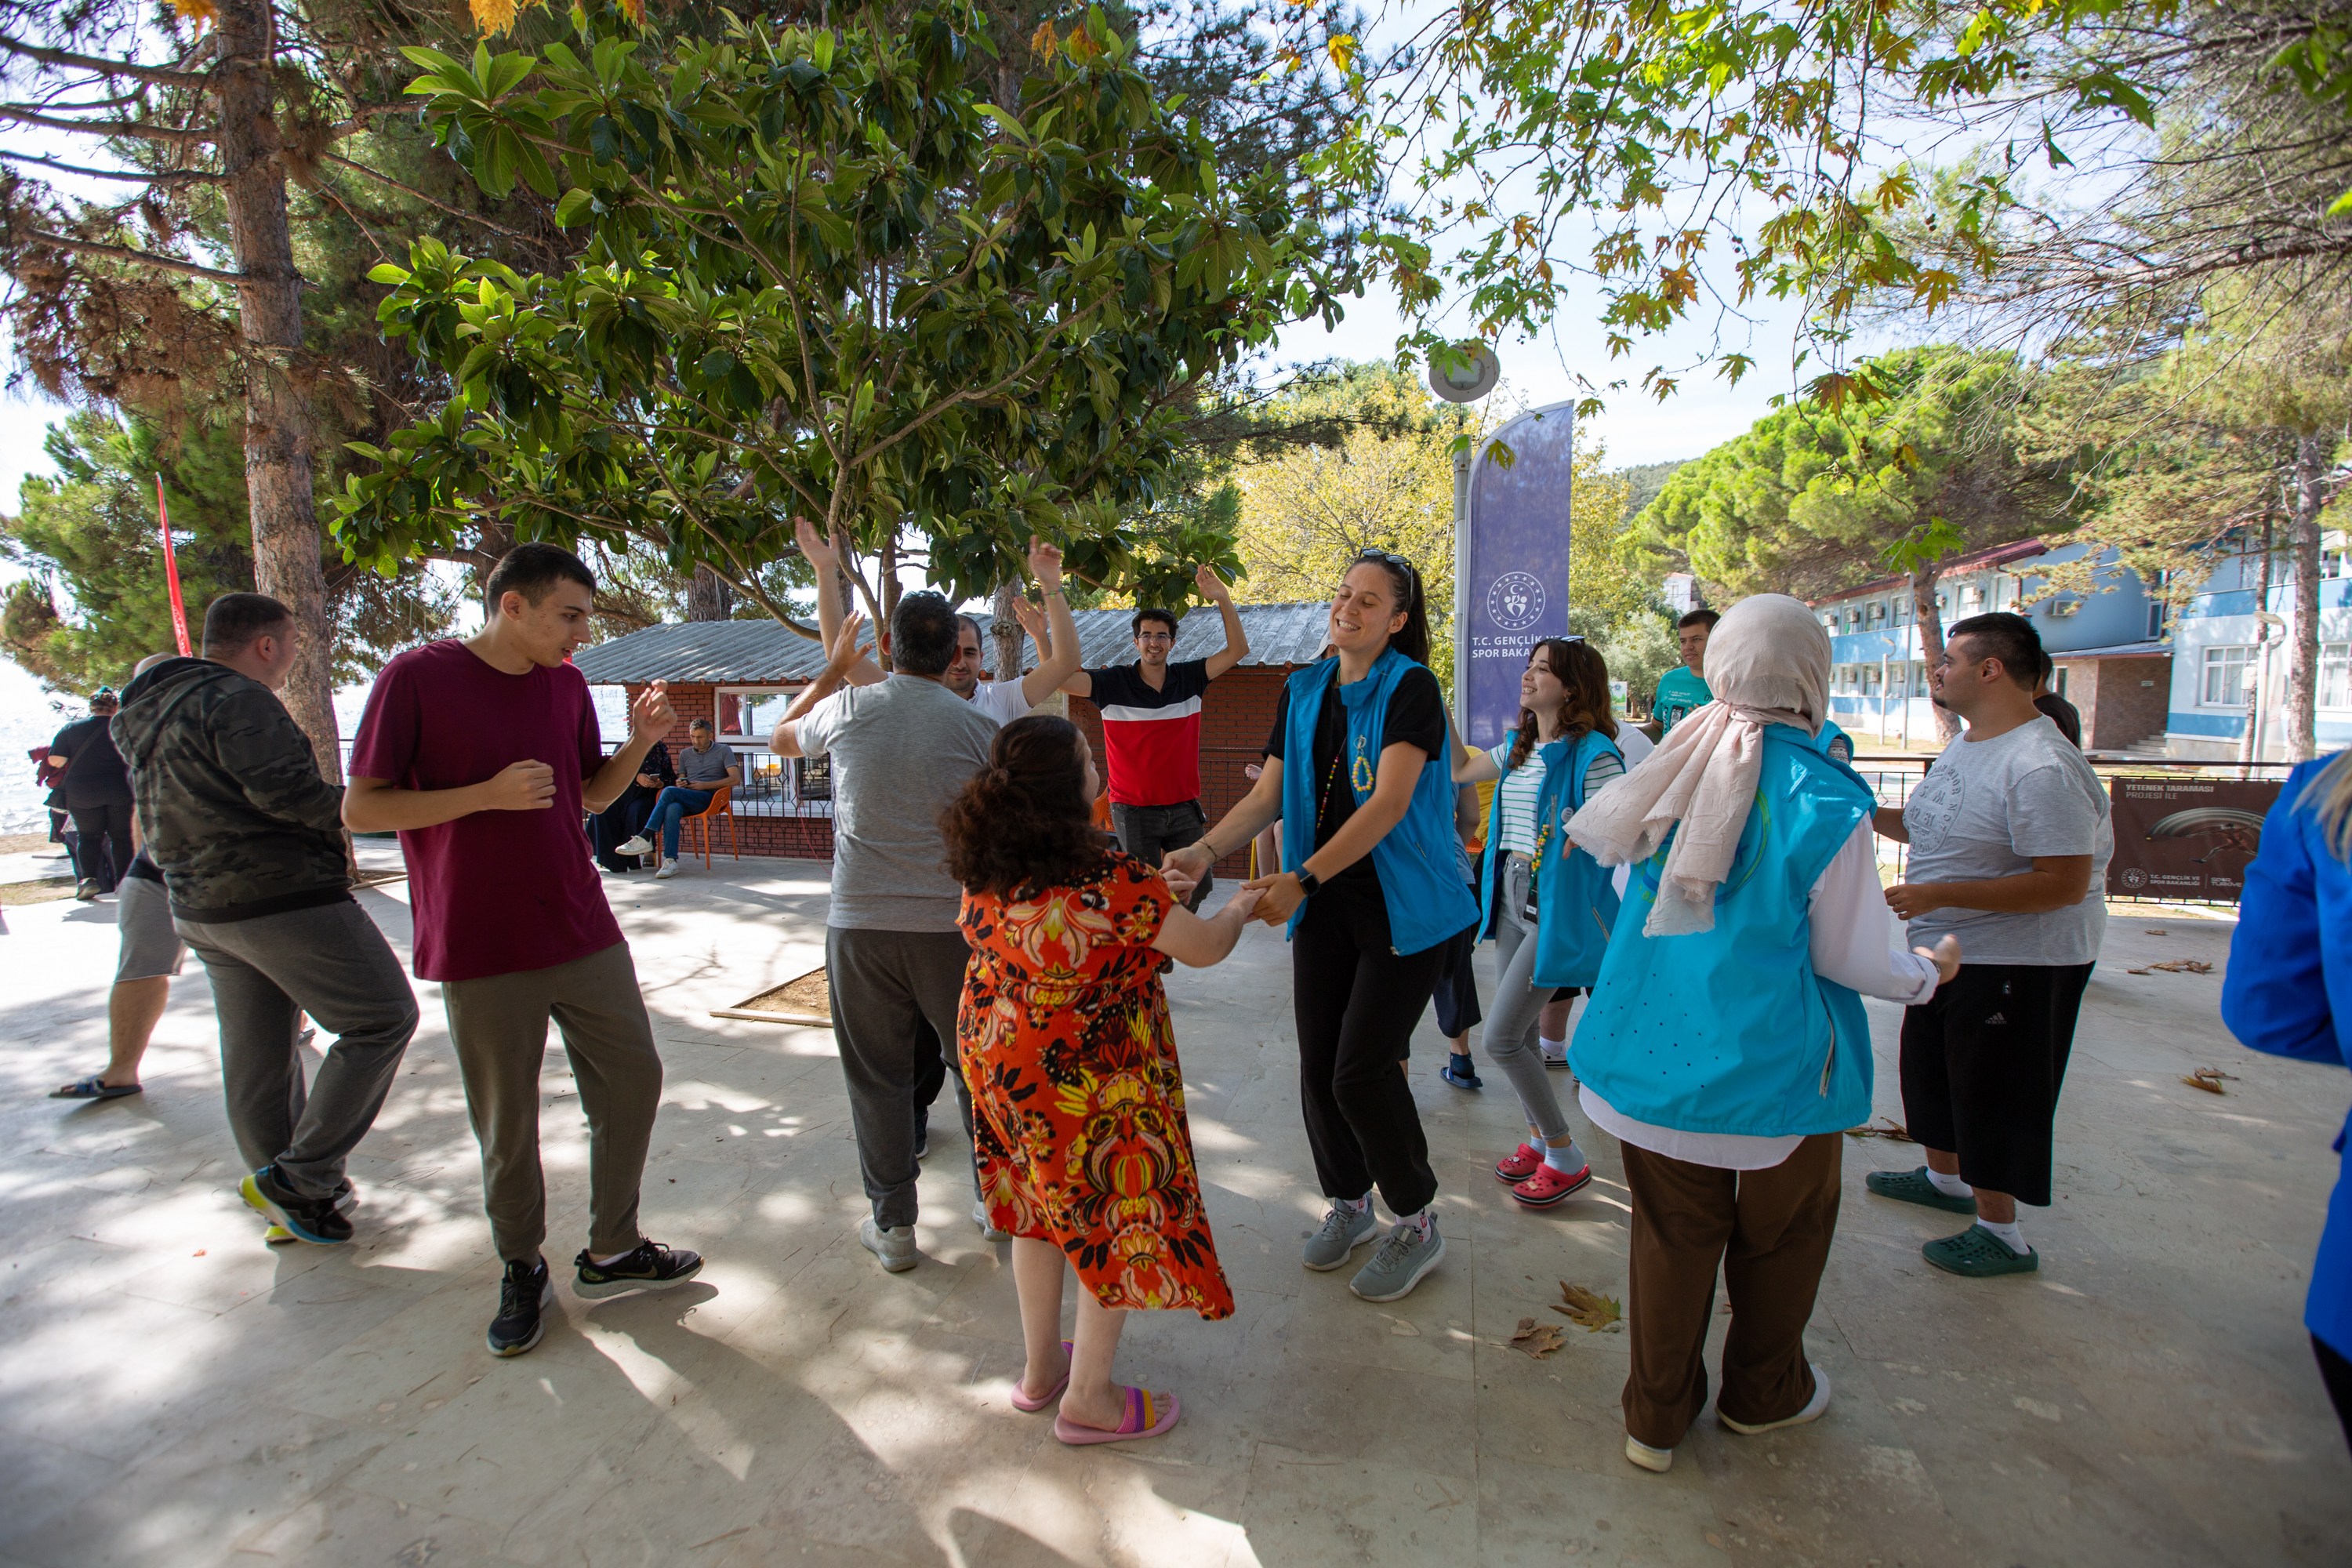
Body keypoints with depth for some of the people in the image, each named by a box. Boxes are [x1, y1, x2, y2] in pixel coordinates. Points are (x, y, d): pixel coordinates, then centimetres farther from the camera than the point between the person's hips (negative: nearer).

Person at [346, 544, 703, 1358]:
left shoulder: (567, 685, 7)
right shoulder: (417, 677, -9)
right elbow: (360, 808, -10)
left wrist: (640, 741, -3)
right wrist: (488, 794, -21)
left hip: (583, 932, 5)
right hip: (482, 952, -5)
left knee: (633, 1078, 9)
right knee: (506, 1120, 7)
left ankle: (611, 1252, 27)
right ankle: (522, 1271, 30)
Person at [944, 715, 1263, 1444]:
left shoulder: (986, 872, -6)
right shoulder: (1111, 878, -27)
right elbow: (1202, 949, -16)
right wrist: (1238, 908, 4)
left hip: (997, 1057, 7)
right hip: (1088, 1079, -7)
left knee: (1040, 1210, 24)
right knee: (1117, 1219, 14)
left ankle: (1041, 1367, 42)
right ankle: (1088, 1398, 29)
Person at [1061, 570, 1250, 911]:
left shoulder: (1188, 678, 3)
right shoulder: (1114, 682, -4)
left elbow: (1238, 650, -2)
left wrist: (1224, 601, -14)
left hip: (1184, 808, 3)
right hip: (1134, 810, -3)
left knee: (1198, 884, 10)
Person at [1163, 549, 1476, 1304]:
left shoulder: (1411, 689, -10)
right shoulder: (1303, 690, 7)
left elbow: (1389, 803, -21)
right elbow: (1267, 795, 3)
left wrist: (1301, 878, -29)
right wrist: (1205, 850, -14)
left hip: (1402, 905, -5)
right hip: (1325, 904, 5)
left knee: (1360, 1070, -6)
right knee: (1318, 1068, 9)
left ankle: (1418, 1223, 20)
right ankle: (1348, 1201, 35)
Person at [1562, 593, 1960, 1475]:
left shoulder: (1670, 776, -5)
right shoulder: (1824, 800, -17)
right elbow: (1853, 960, -8)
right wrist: (1930, 972, 13)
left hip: (1651, 1056, 3)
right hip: (1768, 1070, -3)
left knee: (1671, 1237, 17)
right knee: (1779, 1239, 23)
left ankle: (1656, 1417, 31)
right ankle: (1762, 1394, 44)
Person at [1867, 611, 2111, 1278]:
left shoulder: (2041, 768, -25)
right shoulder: (1963, 747, 7)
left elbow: (2065, 883, -29)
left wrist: (1937, 895, -30)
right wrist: (1871, 814, 3)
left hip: (2018, 964, -10)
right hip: (1948, 949, 10)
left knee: (1992, 1096, 4)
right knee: (1932, 1069, 24)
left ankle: (2000, 1234, 22)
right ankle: (1945, 1178, 45)